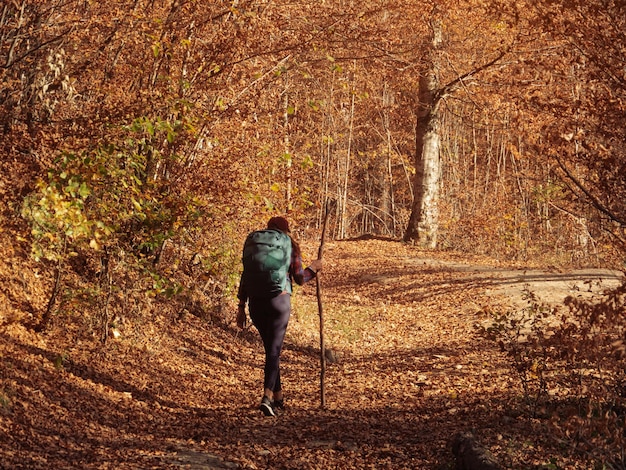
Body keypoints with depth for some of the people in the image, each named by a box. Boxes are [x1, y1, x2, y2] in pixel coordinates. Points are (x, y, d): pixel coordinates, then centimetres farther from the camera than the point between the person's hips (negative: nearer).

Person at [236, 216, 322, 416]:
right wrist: (313, 269, 25)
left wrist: (241, 306, 8)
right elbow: (299, 279, 5)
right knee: (273, 350, -4)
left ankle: (278, 398, 25)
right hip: (279, 299, -3)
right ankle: (267, 397, -22)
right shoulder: (290, 247, 4)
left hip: (256, 300, 3)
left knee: (271, 348, 17)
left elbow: (245, 277, 6)